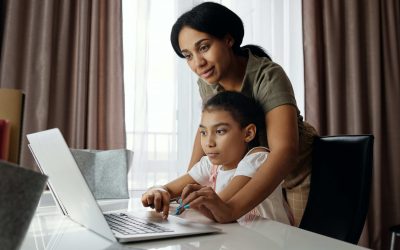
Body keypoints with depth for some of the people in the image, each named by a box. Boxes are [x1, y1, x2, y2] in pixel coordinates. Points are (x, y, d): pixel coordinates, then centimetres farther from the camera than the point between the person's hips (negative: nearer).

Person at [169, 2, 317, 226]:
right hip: (257, 176, 5)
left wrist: (231, 209, -56)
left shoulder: (268, 77, -31)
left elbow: (285, 151, -43)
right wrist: (188, 185, -7)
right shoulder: (207, 81, -11)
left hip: (299, 172, -4)